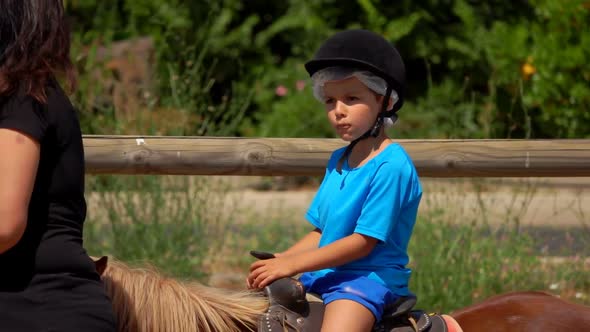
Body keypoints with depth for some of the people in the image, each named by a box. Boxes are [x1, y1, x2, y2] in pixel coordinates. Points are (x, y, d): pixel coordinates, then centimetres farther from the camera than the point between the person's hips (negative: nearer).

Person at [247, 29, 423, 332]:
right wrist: (277, 262, 0)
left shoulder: (392, 166, -14)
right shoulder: (338, 160, 13)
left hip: (368, 277, -9)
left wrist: (291, 264, -17)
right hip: (323, 277, 9)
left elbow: (365, 240, -17)